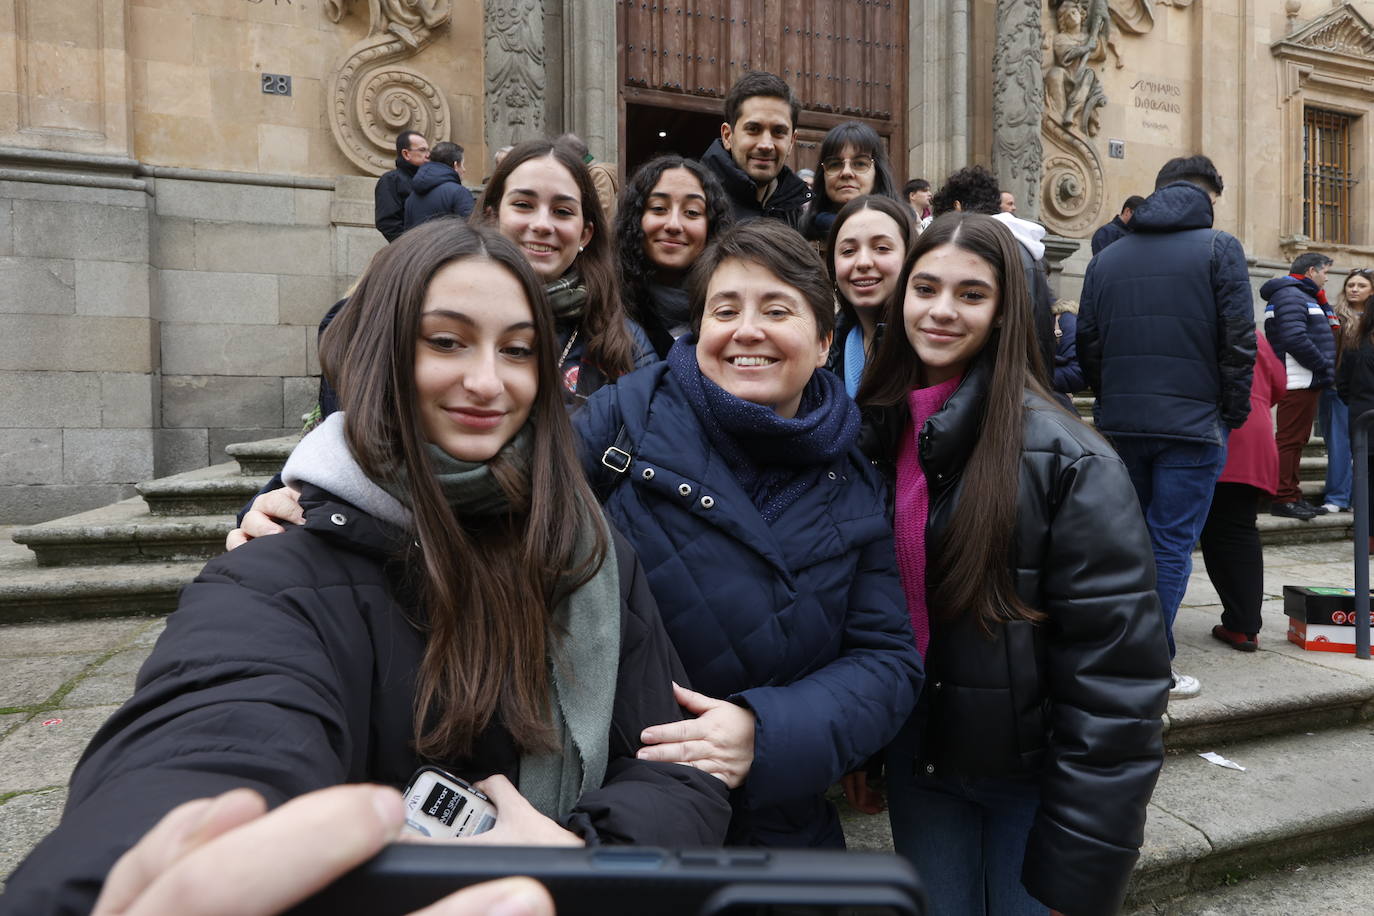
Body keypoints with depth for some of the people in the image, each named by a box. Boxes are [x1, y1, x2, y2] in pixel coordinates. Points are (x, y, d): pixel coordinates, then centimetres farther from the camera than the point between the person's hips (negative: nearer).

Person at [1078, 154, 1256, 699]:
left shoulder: (1107, 258, 10)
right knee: (1171, 545, 1)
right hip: (1192, 426, -4)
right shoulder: (1219, 249, -2)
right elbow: (1238, 342, -7)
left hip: (1119, 425, 4)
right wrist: (1232, 416, 3)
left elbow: (1087, 345, 9)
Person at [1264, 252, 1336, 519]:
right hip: (1298, 382, -11)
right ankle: (1283, 499, -6)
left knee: (1295, 440, 13)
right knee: (1290, 440, -9)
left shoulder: (1301, 295, 23)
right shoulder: (1290, 295, -11)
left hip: (1306, 382, 11)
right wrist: (1324, 366, -13)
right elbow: (1295, 339, -22)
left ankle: (1292, 496, 19)